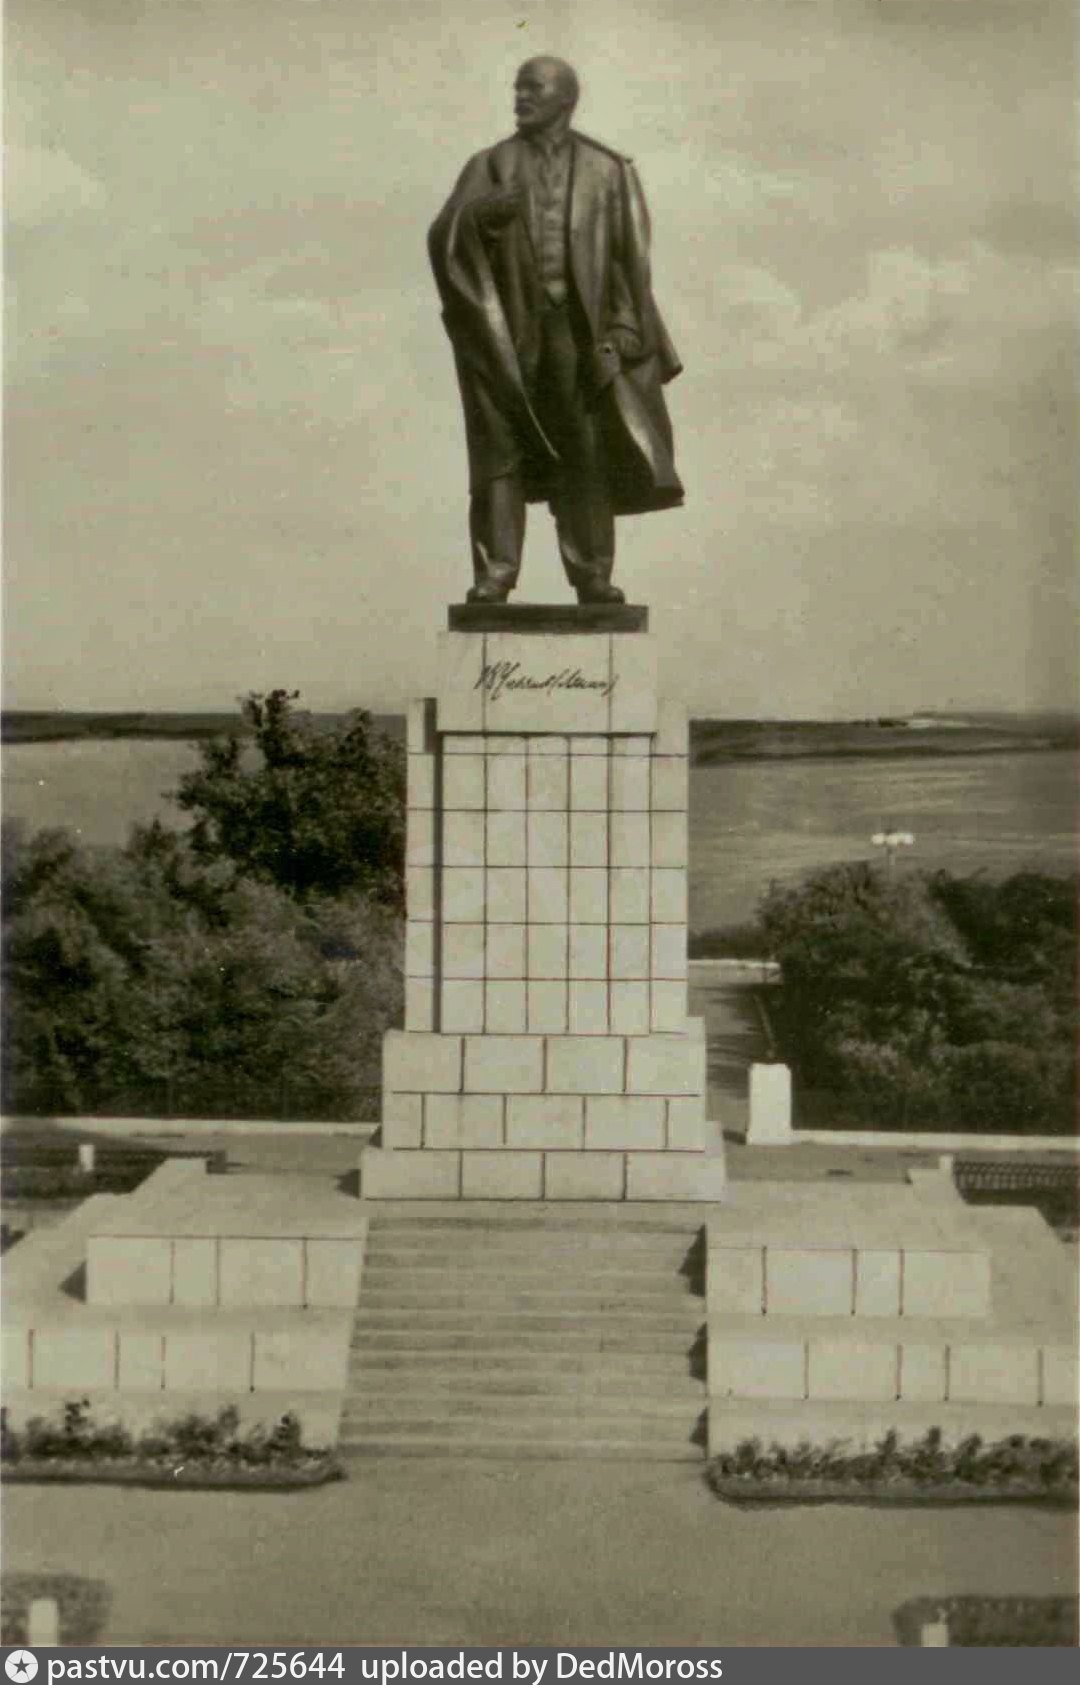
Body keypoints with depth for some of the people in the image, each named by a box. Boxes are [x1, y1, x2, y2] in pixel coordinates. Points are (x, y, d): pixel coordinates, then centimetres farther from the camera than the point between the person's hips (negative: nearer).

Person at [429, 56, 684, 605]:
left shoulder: (608, 171, 6)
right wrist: (483, 214, -23)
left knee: (587, 453, 0)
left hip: (578, 327, 0)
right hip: (507, 327, 0)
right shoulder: (490, 165, 8)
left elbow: (630, 258, 3)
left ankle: (592, 577, 5)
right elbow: (442, 238, -3)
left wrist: (619, 335, -7)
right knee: (502, 451, -5)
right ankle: (493, 577, -5)